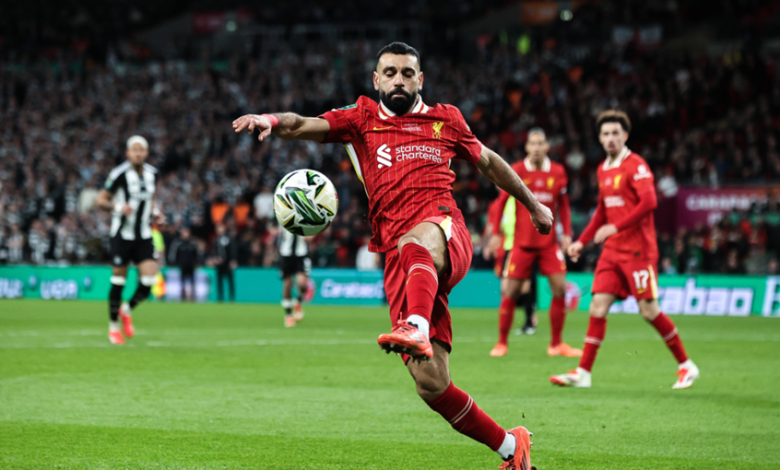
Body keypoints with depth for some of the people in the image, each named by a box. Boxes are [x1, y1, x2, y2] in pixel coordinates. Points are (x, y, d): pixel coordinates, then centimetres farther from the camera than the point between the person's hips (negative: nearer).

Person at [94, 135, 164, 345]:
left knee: (149, 279, -9)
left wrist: (155, 213, 5)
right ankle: (113, 326, 18)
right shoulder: (119, 174, -12)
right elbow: (100, 200, -7)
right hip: (122, 235, -5)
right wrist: (117, 207, -24)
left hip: (144, 235, 5)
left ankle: (128, 309, 20)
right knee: (118, 280, 0)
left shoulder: (152, 174, 6)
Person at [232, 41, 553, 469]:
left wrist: (532, 204, 42)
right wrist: (272, 121, -21)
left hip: (448, 239, -1)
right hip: (399, 258, 2)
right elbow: (305, 125, 1)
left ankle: (416, 329, -67)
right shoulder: (361, 120, 16)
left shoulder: (446, 120, 18)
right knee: (431, 385, -7)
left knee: (415, 242, -42)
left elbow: (487, 161, 34)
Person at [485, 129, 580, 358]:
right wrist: (496, 233, -4)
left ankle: (556, 343, 5)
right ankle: (502, 342, 10)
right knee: (510, 292, -3)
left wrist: (567, 234, 2)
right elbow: (501, 202, 2)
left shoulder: (557, 172, 2)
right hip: (522, 242, -2)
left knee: (560, 288, -6)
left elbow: (563, 205, 11)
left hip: (549, 242, 2)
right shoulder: (516, 171, -4)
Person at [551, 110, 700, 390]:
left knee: (649, 310, -5)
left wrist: (615, 227, -25)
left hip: (638, 249, -7)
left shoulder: (635, 166, -9)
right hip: (612, 251, 7)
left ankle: (686, 366, 9)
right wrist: (582, 241, 21)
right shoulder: (603, 170, 15)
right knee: (598, 306, -2)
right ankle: (583, 373, -2)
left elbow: (649, 202, -22)